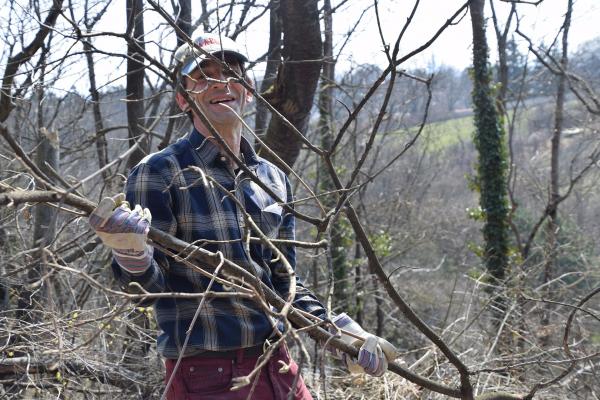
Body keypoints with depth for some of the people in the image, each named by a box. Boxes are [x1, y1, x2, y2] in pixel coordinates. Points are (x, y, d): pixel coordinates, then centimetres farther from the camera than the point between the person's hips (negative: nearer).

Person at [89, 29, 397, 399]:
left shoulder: (274, 179, 10)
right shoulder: (159, 173, -7)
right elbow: (149, 283, -11)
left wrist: (340, 330, 6)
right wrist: (131, 254, -31)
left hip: (276, 364, 6)